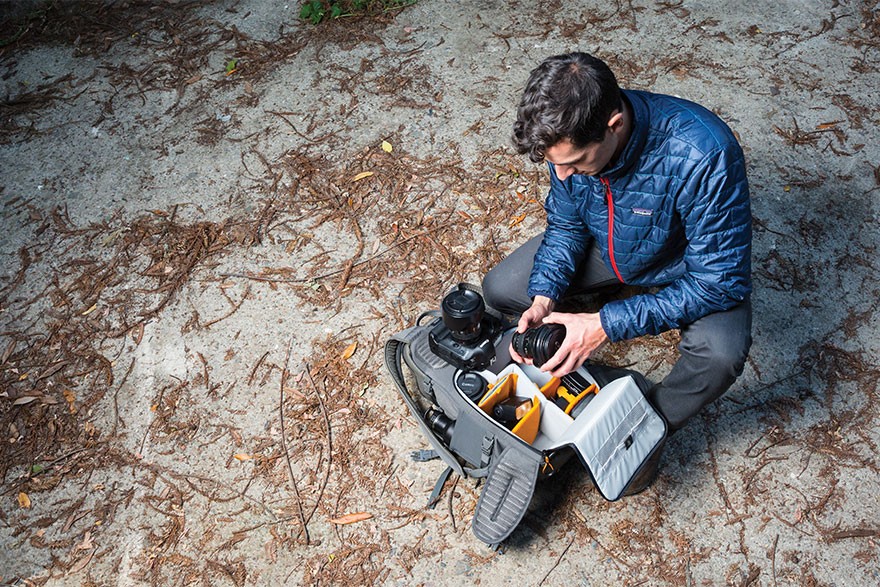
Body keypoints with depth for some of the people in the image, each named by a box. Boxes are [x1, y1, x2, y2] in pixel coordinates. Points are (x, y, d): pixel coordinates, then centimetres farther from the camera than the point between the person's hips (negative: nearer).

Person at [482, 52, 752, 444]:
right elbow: (566, 225, -6)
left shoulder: (705, 155, -40)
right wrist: (544, 300, -23)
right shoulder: (571, 136, -23)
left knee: (721, 353, -33)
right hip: (607, 246, 4)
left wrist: (606, 324, -36)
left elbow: (720, 281, -32)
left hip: (686, 265, -4)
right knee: (498, 290, -7)